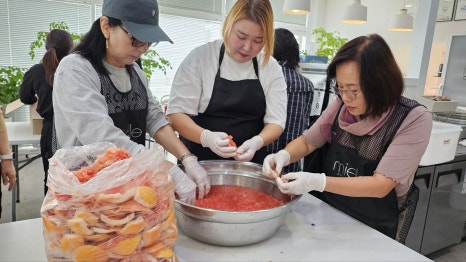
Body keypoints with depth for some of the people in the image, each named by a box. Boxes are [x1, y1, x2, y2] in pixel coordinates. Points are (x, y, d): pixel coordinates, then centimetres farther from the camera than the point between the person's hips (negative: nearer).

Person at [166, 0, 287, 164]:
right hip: (199, 162, -2)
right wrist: (206, 137, -26)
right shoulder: (200, 57, -6)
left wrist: (257, 142, -20)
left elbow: (275, 121, 1)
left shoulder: (272, 68, 1)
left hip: (249, 165, 2)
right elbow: (176, 113, -8)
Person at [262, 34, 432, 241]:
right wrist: (284, 155, -15)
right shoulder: (342, 106, -6)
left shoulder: (414, 119, -16)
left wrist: (317, 182, -32)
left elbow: (381, 185, -21)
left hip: (374, 232, -2)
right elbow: (307, 142, 5)